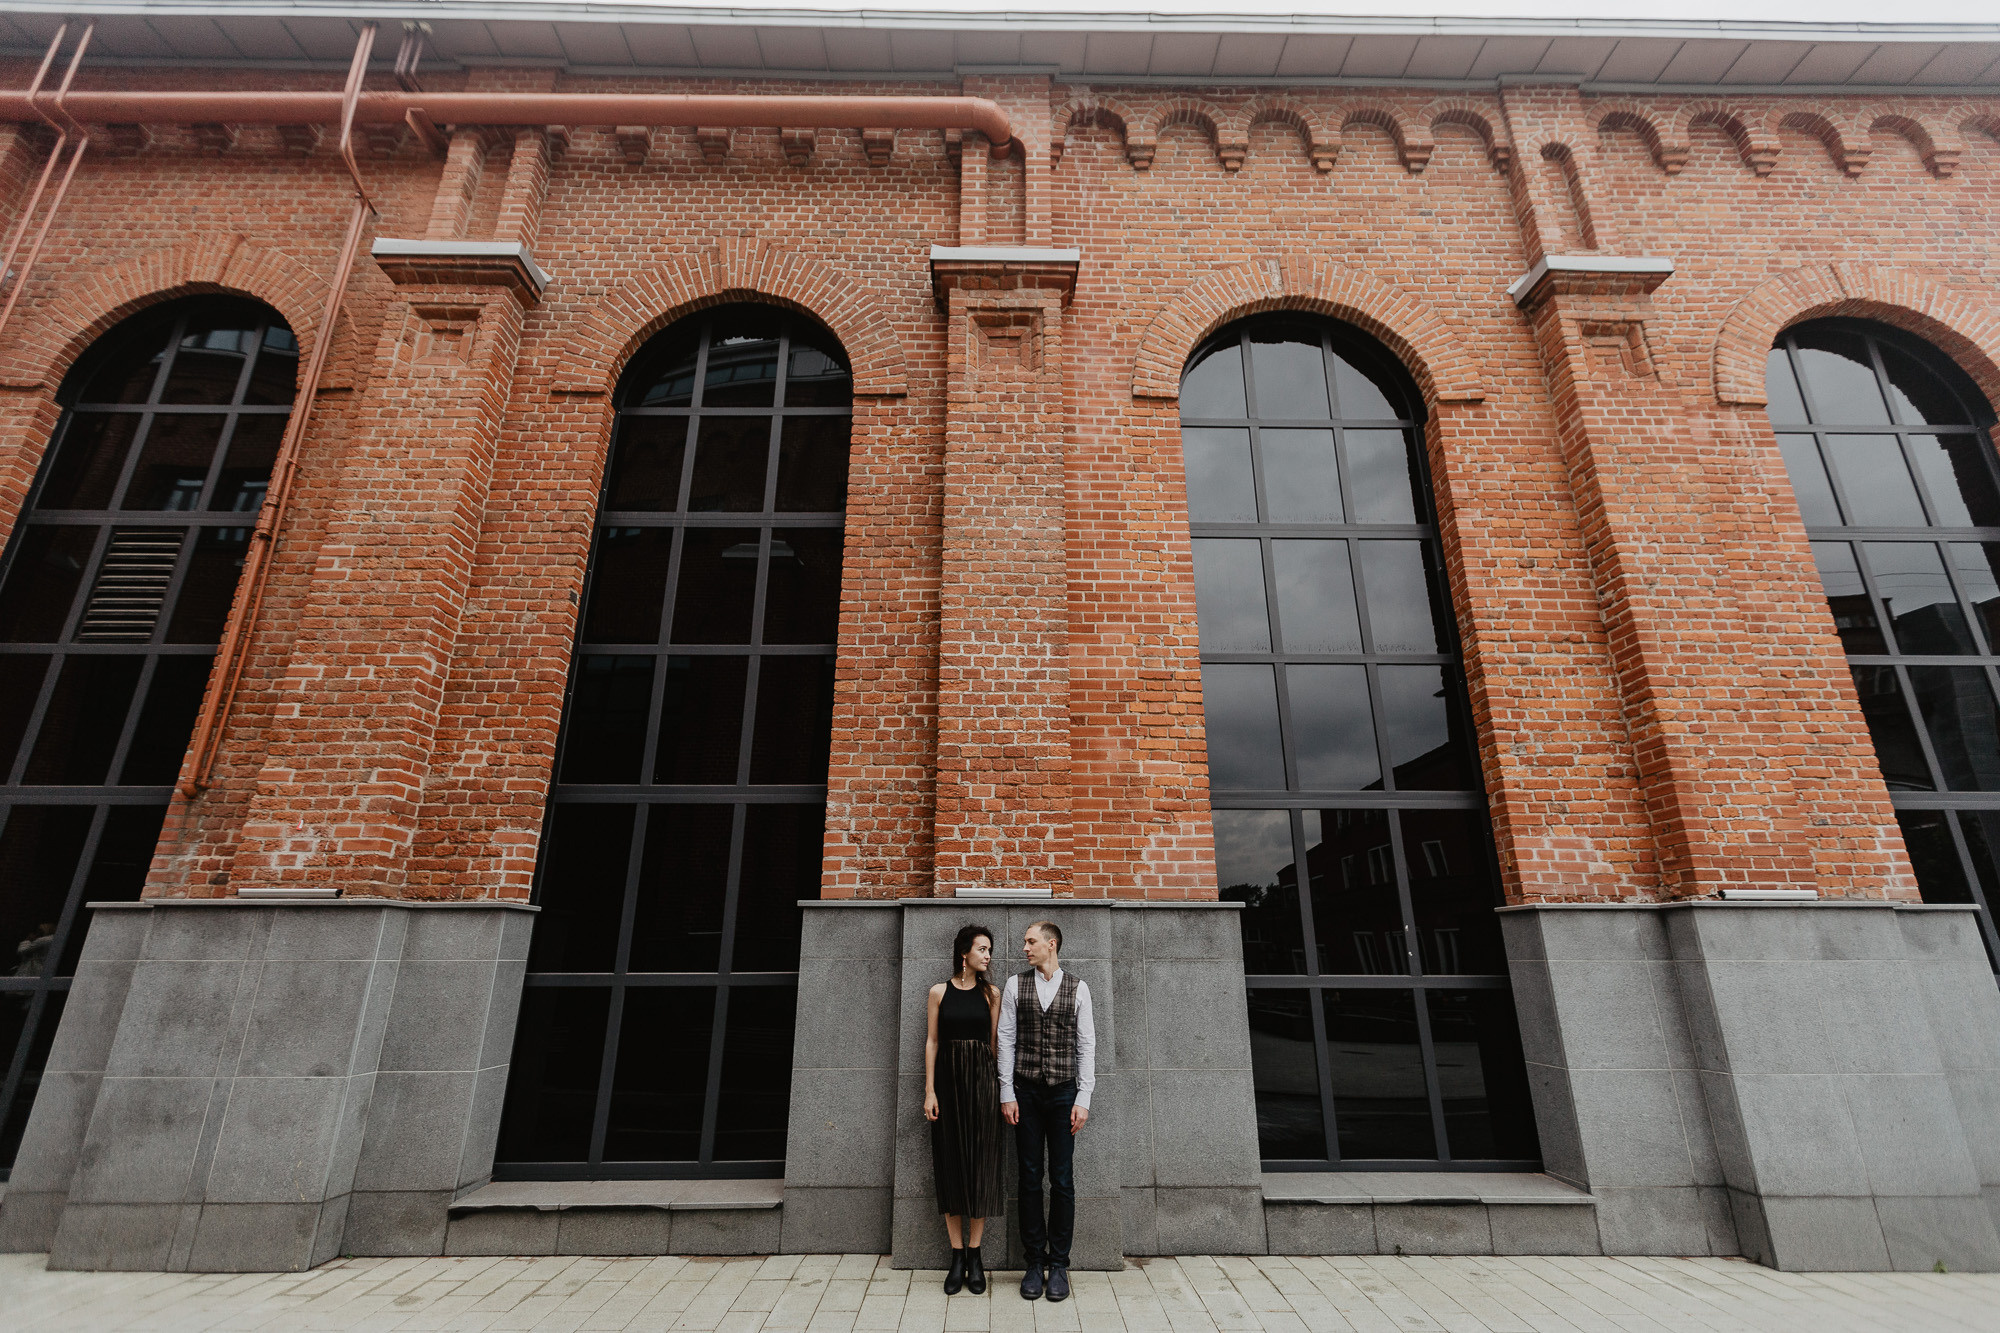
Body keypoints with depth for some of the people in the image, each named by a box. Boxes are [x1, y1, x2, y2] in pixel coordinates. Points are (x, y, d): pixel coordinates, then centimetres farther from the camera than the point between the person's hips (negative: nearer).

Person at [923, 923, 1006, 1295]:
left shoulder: (991, 993, 4)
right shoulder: (939, 992, 1)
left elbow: (995, 1042, 6)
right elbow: (932, 1041, 2)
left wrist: (1001, 1089, 0)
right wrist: (929, 1091, -4)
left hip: (982, 1081, 1)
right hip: (948, 1080, -1)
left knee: (980, 1163, 3)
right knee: (951, 1163, 5)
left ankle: (974, 1256, 16)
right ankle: (957, 1257, 16)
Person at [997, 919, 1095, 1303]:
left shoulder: (1077, 989, 1)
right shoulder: (1014, 986, 4)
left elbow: (1087, 1045, 1)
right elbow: (1005, 1040, 3)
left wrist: (1083, 1099, -3)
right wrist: (1007, 1094, -1)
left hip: (1063, 1091, -1)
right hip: (1026, 1091, 1)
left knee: (1062, 1180, 4)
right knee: (1030, 1177, 6)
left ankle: (1058, 1264, 17)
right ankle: (1035, 1262, 18)